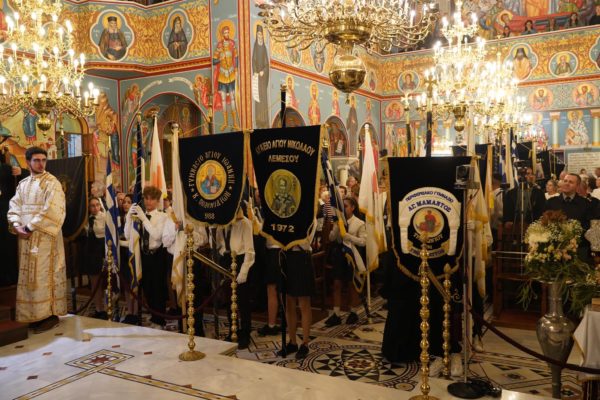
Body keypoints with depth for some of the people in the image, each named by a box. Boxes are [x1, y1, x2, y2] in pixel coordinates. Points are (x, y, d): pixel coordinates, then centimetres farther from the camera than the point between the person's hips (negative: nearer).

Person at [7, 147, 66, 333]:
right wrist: (17, 226, -9)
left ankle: (51, 314, 1)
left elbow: (51, 210, -16)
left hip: (45, 236, -7)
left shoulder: (51, 182, -6)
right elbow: (14, 206, 10)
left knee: (45, 274, -5)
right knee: (29, 276, 9)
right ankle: (35, 314, 17)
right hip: (26, 236, 7)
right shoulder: (23, 184, 15)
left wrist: (30, 227, -15)